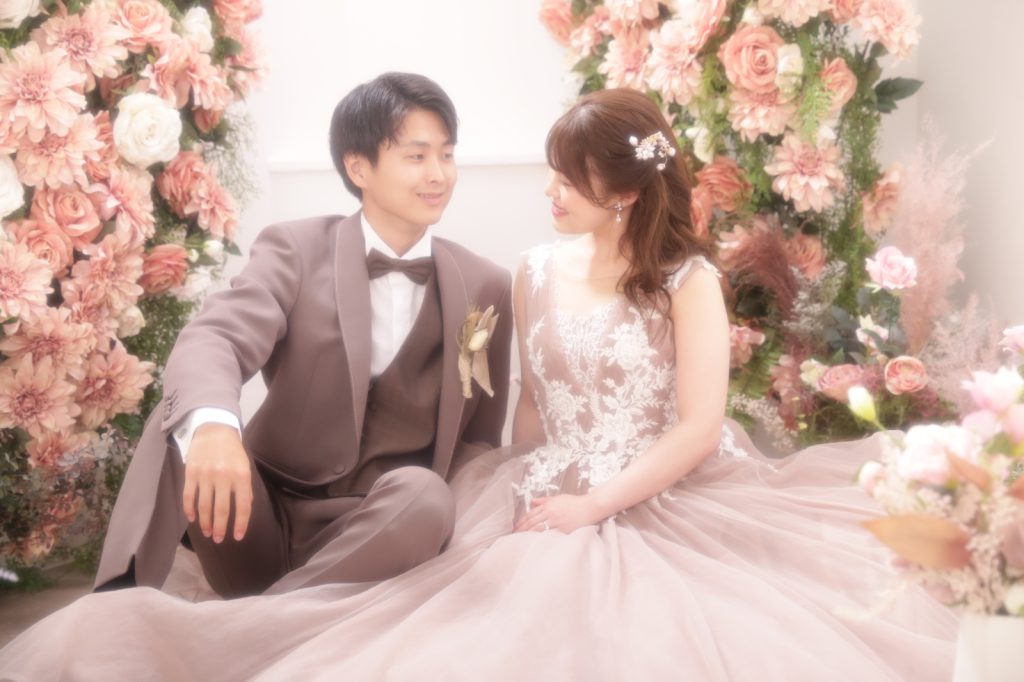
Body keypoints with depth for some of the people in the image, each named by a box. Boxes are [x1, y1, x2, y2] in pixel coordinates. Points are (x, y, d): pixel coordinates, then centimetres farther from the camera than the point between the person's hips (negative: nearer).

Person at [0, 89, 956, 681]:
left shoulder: (687, 280, -5)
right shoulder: (538, 273, 9)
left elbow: (699, 428, -11)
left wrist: (595, 507, -15)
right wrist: (526, 501, 3)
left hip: (668, 510, -3)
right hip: (552, 514, 3)